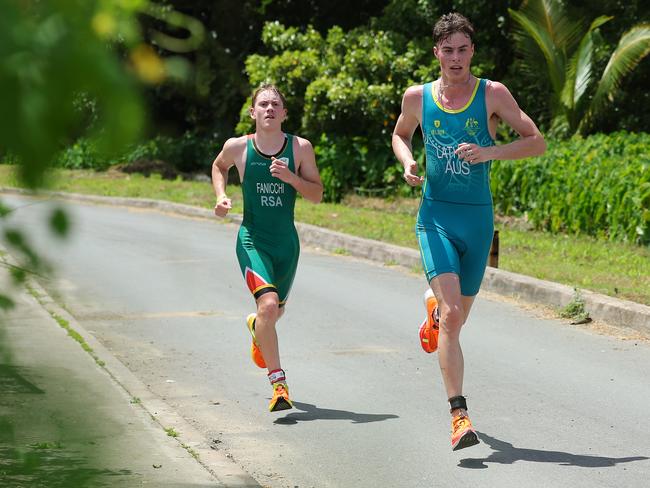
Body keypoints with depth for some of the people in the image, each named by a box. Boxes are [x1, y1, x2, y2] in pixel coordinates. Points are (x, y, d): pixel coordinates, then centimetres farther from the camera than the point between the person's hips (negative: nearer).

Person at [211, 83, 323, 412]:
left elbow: (317, 195, -4)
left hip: (287, 242, 3)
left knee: (276, 310, 22)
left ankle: (256, 326, 60)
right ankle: (278, 381, -18)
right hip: (252, 240, -3)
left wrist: (290, 177, -21)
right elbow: (218, 166, 16)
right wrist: (221, 196, -1)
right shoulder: (237, 147, -6)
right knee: (268, 304, -24)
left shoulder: (300, 148, -6)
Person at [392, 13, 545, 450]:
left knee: (458, 317, 15)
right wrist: (407, 162, -1)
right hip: (436, 215, -1)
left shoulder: (493, 94, -5)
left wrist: (489, 152, -18)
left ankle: (434, 305, 54)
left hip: (478, 217, 1)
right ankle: (459, 416, -19)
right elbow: (400, 135, 21)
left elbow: (537, 142, -3)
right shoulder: (417, 97, 0)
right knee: (451, 316, -18)